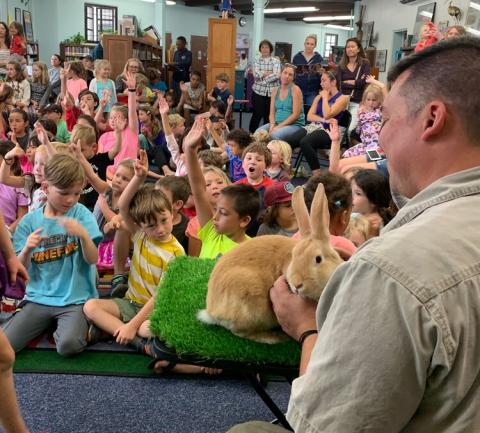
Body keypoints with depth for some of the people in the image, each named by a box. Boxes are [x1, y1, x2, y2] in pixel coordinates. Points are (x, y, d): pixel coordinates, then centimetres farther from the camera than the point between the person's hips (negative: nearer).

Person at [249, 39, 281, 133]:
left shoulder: (276, 61, 6)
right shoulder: (256, 60, 8)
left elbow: (276, 75, -10)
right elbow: (256, 74, -8)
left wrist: (261, 74, -9)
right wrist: (268, 73, -10)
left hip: (272, 92, 1)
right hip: (258, 91, 0)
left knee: (268, 116, 4)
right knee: (257, 114, -1)